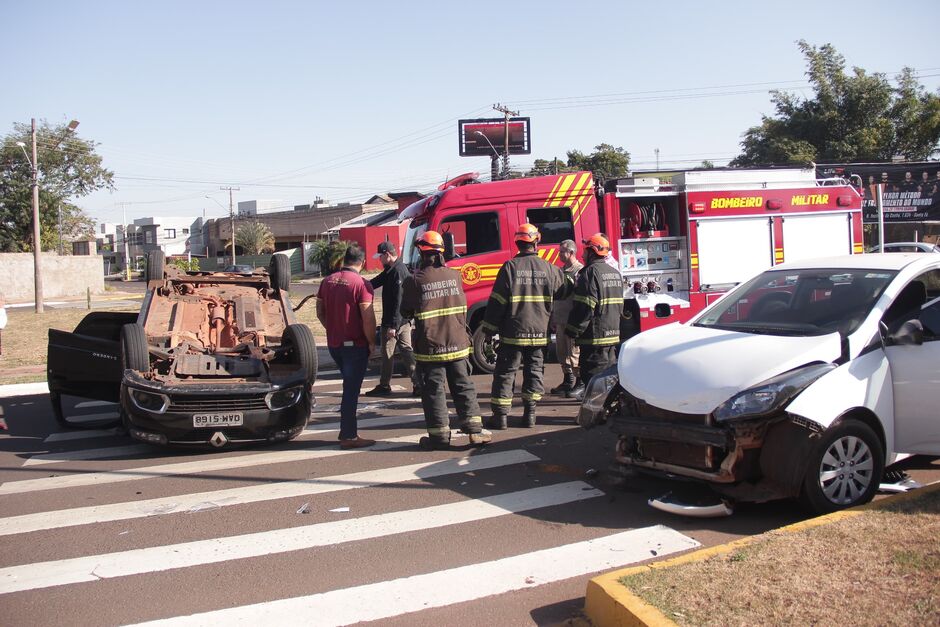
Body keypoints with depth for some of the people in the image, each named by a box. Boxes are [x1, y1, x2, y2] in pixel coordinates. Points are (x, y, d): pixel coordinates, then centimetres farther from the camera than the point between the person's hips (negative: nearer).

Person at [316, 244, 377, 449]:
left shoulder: (327, 281, 6)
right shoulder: (361, 284, -15)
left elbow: (320, 312, 12)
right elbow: (368, 318, -19)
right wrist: (371, 342, -8)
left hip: (333, 343, 7)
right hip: (355, 345, -7)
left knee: (349, 386, 20)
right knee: (351, 390, -1)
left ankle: (348, 430, 25)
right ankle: (348, 436, 3)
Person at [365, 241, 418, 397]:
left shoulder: (398, 271, -19)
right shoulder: (391, 270, 12)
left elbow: (398, 301, -23)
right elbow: (375, 282, 21)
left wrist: (393, 325, -23)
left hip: (394, 322, -9)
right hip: (404, 321, 10)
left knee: (387, 354, 4)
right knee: (407, 351, 10)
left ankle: (384, 386, 16)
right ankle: (418, 384, 8)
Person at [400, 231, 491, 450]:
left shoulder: (414, 281, -12)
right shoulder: (454, 275, 0)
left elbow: (406, 312, -1)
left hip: (429, 347, -3)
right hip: (457, 344, 3)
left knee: (433, 391, 6)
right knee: (463, 387, 12)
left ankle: (439, 436, 10)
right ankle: (475, 430, 12)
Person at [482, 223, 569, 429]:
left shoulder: (510, 267, -9)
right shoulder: (549, 269, 1)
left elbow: (497, 300, -9)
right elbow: (565, 292, 18)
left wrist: (489, 327, -1)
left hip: (513, 333, -3)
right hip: (539, 332, 3)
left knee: (505, 373, 4)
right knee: (534, 372, 13)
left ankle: (500, 415, 5)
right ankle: (530, 414, 14)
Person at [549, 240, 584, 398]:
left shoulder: (579, 270, -10)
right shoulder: (561, 270, 17)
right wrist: (553, 317, 19)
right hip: (560, 319, 9)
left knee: (574, 352, -5)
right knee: (562, 352, 13)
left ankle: (580, 384, 3)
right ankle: (567, 381, 23)